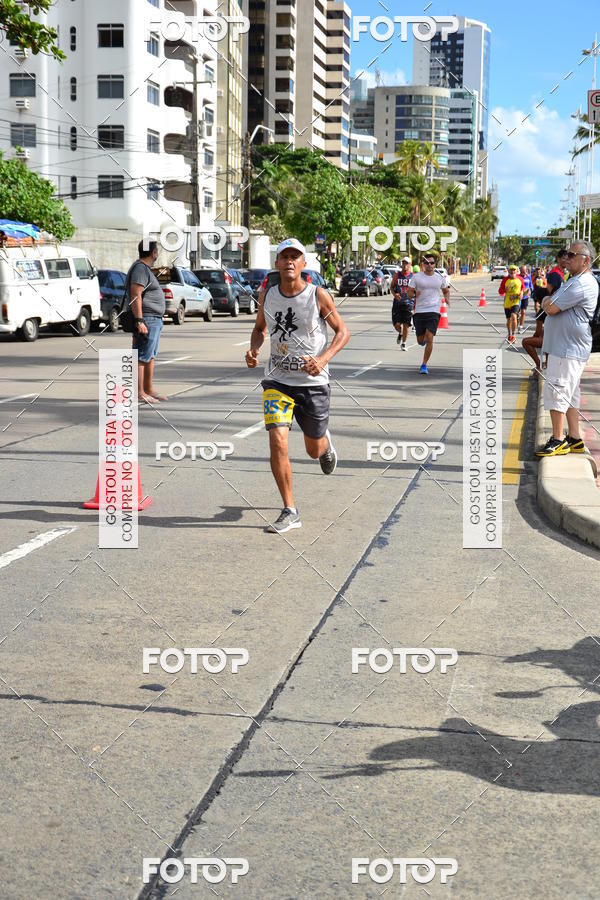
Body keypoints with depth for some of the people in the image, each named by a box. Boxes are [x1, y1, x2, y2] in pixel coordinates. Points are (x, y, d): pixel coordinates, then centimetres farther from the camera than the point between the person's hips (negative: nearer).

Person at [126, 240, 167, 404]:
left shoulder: (146, 269, 20)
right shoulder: (140, 269, -13)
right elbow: (135, 296, -22)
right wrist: (139, 321, -27)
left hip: (155, 320, 11)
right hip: (147, 320, -11)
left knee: (150, 357, 15)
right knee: (142, 358, -9)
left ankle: (149, 390, 21)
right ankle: (139, 393, -8)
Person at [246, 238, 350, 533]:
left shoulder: (319, 295, -10)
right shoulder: (267, 296, -2)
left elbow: (342, 331, -3)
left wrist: (323, 359, -20)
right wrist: (253, 350, -6)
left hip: (313, 381, -1)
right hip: (277, 380, 1)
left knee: (314, 450, 12)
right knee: (277, 442, -16)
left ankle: (326, 444, 53)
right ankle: (290, 511, -3)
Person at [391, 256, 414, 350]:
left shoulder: (413, 276, 0)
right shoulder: (397, 275, 2)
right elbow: (392, 286, 10)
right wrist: (394, 294, -9)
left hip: (408, 304, -1)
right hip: (397, 303, 1)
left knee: (406, 325, -2)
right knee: (397, 324, -3)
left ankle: (403, 344, 14)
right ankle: (400, 333, 33)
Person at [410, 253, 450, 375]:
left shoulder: (440, 278, 7)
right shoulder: (416, 277, 1)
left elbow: (446, 291, 23)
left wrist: (447, 300, 3)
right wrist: (414, 294, -21)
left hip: (434, 311, 0)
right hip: (419, 311, 0)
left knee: (429, 339, -14)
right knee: (420, 341, 7)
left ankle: (424, 365, -4)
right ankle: (423, 338, 47)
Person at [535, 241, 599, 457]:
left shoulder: (581, 284, -19)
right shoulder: (577, 281, 18)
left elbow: (551, 308, -20)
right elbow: (551, 306, 22)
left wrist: (547, 301, 0)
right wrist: (550, 301, 2)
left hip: (568, 350, -11)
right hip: (567, 348, 11)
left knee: (555, 391, -7)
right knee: (570, 395, 14)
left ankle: (558, 440, -2)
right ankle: (574, 439, 20)